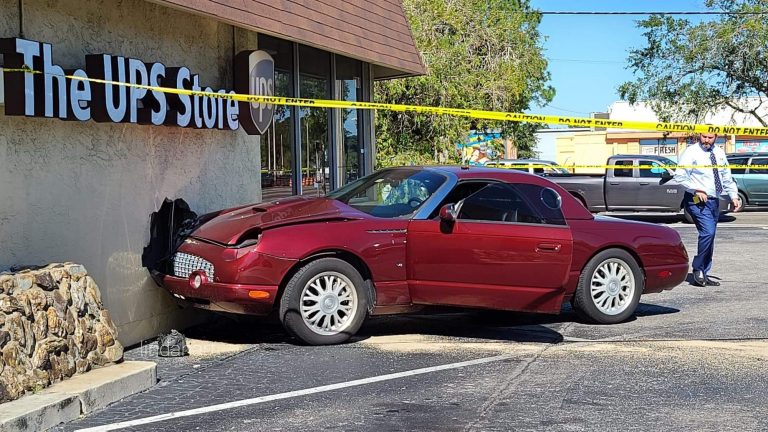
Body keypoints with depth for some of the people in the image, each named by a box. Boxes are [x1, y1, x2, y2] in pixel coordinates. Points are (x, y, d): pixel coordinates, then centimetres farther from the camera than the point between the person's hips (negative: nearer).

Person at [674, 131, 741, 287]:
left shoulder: (719, 153, 13)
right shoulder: (691, 152, -7)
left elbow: (727, 176, 19)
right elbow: (680, 175, -14)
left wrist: (733, 195, 9)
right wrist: (696, 190, -19)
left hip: (714, 201, 7)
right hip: (698, 201, -7)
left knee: (709, 236, 9)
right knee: (708, 233, -22)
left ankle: (703, 275, 16)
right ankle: (698, 269, -8)